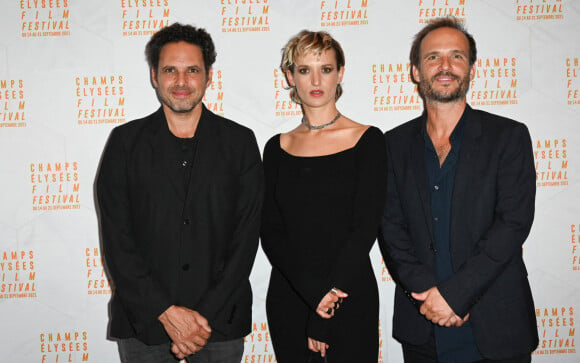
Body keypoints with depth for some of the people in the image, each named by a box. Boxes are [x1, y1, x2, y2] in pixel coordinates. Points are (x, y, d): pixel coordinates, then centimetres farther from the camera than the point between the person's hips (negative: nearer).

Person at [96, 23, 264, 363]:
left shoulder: (240, 141, 1)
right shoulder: (125, 141, 1)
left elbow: (246, 237, -3)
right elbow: (116, 238, -4)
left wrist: (206, 316, -10)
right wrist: (165, 311, -11)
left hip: (219, 320, 0)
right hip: (143, 321, 0)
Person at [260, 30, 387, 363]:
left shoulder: (367, 140, -3)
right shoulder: (278, 148, 5)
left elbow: (365, 230, -9)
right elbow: (271, 234, 0)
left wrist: (323, 314, -13)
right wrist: (314, 292, -15)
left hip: (351, 301, -2)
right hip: (287, 298, 3)